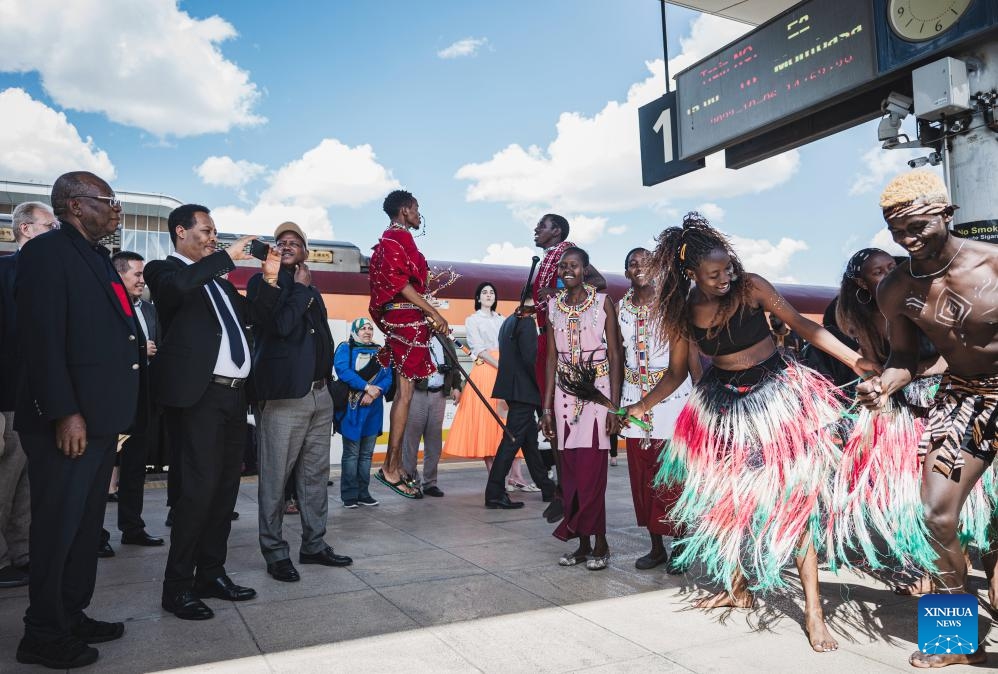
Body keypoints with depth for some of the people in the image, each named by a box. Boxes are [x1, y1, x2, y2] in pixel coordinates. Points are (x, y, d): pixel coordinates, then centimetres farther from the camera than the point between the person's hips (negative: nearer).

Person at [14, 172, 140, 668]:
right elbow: (43, 339, -18)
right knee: (57, 527, 2)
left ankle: (72, 617, 30)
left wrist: (114, 412, 14)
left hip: (100, 418, 9)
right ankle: (43, 635, 17)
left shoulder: (96, 257, 17)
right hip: (68, 421, -9)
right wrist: (64, 413, -22)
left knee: (87, 525, 16)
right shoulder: (47, 252, -10)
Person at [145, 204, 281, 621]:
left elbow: (255, 317, 23)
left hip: (233, 394, 8)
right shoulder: (165, 270, -1)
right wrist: (227, 257, -17)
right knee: (199, 487, -9)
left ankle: (211, 573, 22)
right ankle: (178, 586, 4)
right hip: (198, 395, -8)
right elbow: (179, 285, -25)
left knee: (226, 486, 11)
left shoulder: (218, 280, 22)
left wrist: (269, 280, 9)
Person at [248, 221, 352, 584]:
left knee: (315, 475, 12)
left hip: (320, 394, 7)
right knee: (275, 479, -3)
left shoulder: (312, 292, 20)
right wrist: (301, 289, -5)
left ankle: (314, 545, 22)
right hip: (283, 397, -7)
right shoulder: (262, 282, 0)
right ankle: (275, 552, 9)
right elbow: (280, 325, -16)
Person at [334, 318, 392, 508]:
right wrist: (367, 387, -20)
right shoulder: (345, 348, 2)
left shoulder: (379, 351, 16)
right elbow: (343, 370, -15)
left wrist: (375, 392, -13)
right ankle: (349, 495, 3)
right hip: (352, 408, -5)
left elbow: (388, 376, 5)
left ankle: (363, 493, 16)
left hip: (373, 408, 5)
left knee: (367, 453, 9)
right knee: (351, 453, -4)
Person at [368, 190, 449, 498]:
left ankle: (397, 466, 13)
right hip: (407, 318, -10)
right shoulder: (397, 238, -8)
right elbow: (400, 283, -17)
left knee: (403, 391, 9)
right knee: (405, 392, -10)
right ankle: (390, 468, -6)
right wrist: (433, 312, -18)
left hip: (404, 319, 10)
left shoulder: (392, 239, 21)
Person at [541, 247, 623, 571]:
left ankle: (598, 543, 7)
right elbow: (552, 357, 9)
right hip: (565, 394, 4)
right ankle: (584, 543, 15)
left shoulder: (603, 302, -1)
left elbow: (615, 355, -3)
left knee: (590, 471, -8)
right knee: (571, 472, 4)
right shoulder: (554, 306, 9)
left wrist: (614, 405, -10)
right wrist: (547, 407, 5)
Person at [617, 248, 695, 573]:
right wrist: (615, 403, 9)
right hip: (635, 395, 4)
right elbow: (618, 357, 11)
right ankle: (656, 547, 19)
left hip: (672, 392, -3)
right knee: (642, 474, 6)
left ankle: (679, 547, 13)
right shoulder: (622, 307, 8)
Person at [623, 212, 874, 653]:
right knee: (730, 499, 9)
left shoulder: (751, 287, -11)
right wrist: (642, 406, -1)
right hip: (725, 404, 3)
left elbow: (804, 327, -9)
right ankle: (738, 588, 28)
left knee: (794, 497, -5)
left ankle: (813, 610, 1)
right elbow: (676, 373, 6)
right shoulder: (682, 314, -4)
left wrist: (855, 361, -16)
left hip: (776, 394, -3)